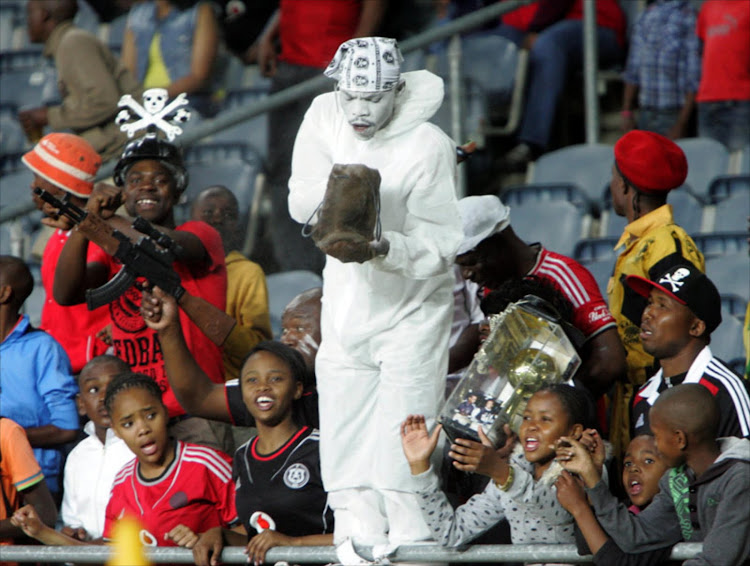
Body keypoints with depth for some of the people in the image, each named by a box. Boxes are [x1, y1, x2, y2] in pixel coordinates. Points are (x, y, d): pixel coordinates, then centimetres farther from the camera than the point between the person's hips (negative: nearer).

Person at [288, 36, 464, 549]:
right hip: (347, 302, 5)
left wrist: (381, 249, -37)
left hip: (412, 309, -5)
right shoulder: (325, 115, -5)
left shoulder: (429, 146, -20)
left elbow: (439, 245, -20)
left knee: (402, 449, -11)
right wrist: (333, 186, -26)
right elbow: (300, 204, -4)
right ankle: (357, 549, 17)